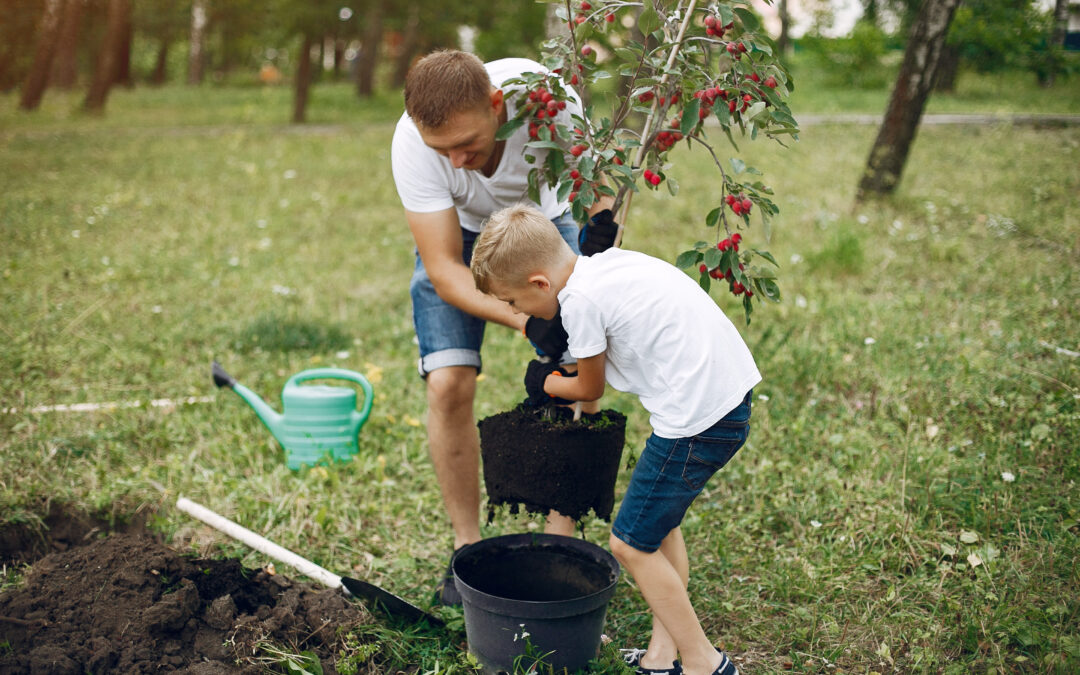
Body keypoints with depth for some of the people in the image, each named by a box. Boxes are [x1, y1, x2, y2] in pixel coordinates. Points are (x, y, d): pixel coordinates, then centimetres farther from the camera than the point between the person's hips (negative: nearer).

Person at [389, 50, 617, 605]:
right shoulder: (412, 143, -35)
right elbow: (444, 268, -31)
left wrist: (601, 219, -43)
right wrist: (524, 320, -44)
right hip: (458, 235, -1)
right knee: (448, 383, -15)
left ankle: (562, 537, 5)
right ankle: (467, 545, 2)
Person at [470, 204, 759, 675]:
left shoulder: (580, 301, -14)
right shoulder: (607, 262, 11)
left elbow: (589, 389, 2)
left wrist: (546, 385, 22)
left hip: (697, 416, -10)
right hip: (730, 388, 10)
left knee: (632, 543, 3)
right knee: (658, 518, 22)